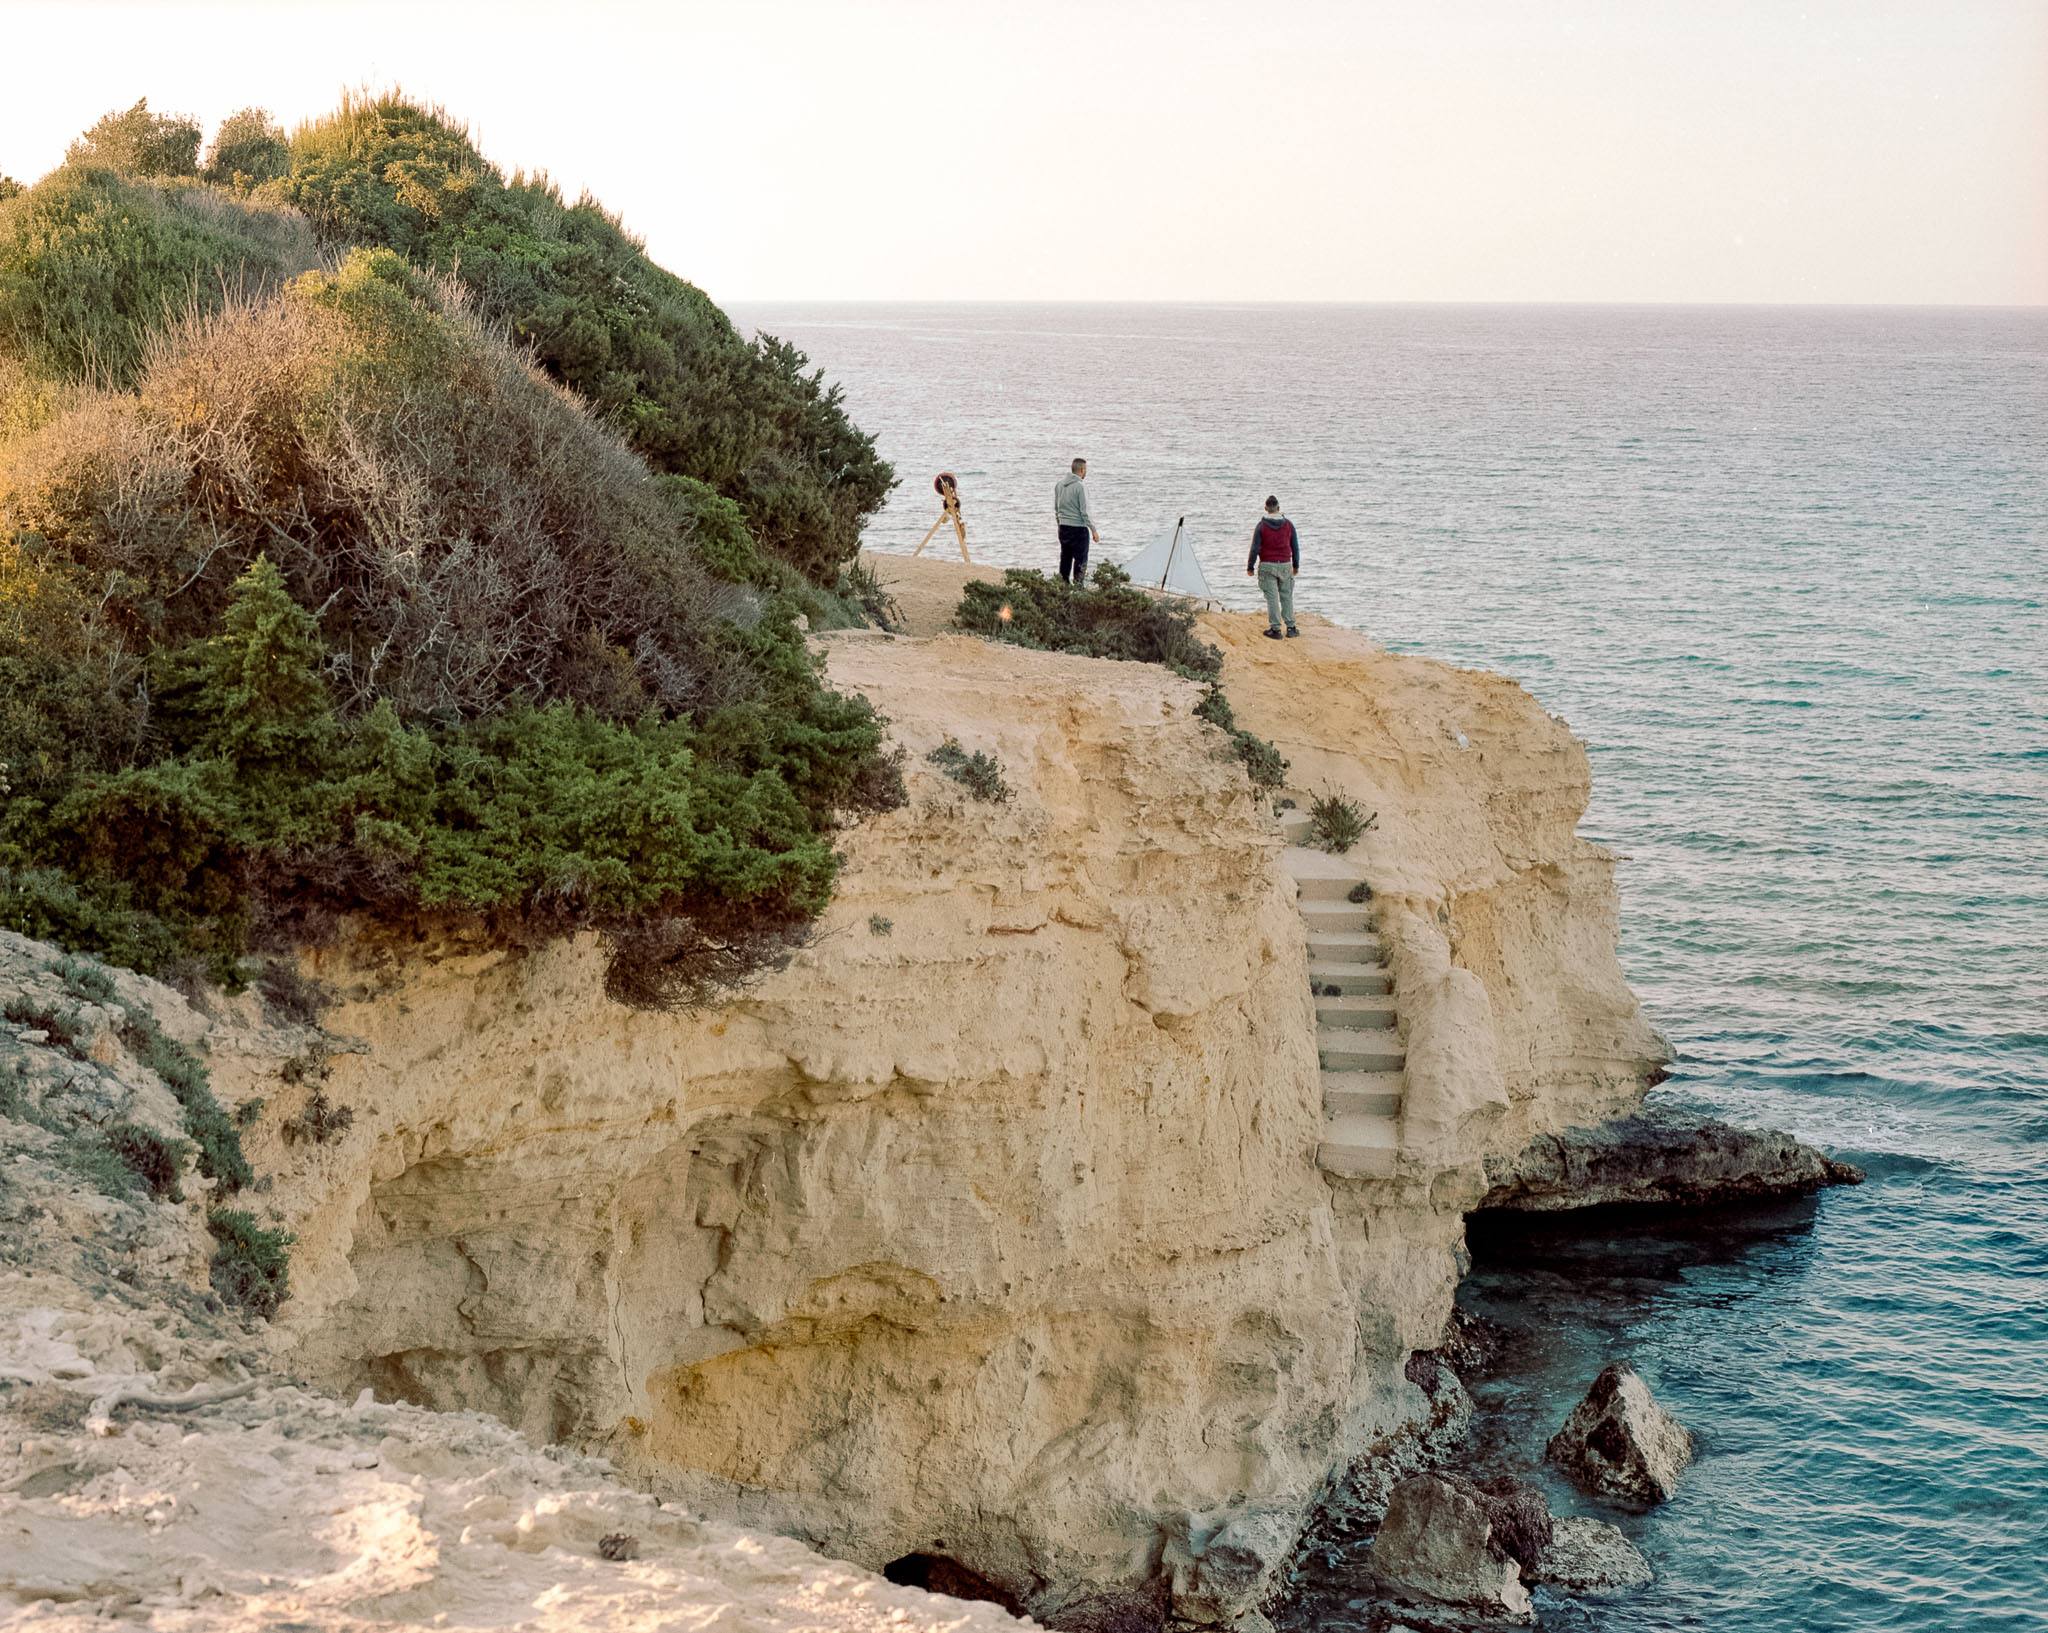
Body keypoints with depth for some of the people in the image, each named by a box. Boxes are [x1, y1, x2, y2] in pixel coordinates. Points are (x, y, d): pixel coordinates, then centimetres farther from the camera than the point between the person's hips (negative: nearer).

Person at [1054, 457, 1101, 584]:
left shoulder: (1059, 484, 5)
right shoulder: (1080, 487, -15)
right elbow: (1084, 512, -15)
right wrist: (1093, 531, -9)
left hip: (1063, 527, 7)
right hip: (1078, 528, -7)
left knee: (1065, 558, 14)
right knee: (1081, 560, -1)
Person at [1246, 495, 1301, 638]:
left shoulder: (1261, 526, -6)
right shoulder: (1288, 525, 1)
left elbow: (1255, 548, -6)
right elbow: (1295, 547, 7)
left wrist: (1250, 567, 4)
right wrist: (1296, 565, 20)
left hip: (1267, 566, -2)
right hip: (1285, 565, 2)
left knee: (1272, 598, 0)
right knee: (1287, 597, 11)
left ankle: (1275, 629, 0)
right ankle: (1291, 627, 12)